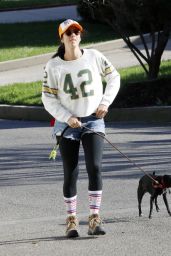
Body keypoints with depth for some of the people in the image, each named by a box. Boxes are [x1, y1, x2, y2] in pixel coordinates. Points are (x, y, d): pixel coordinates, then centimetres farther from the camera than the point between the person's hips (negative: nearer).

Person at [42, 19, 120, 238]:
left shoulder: (94, 56, -1)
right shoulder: (53, 66, -5)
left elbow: (113, 78, 12)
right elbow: (48, 98, -3)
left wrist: (105, 103, 1)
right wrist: (67, 118, -14)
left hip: (93, 121, 0)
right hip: (67, 124, 0)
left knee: (95, 167, -14)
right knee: (70, 174, 1)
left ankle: (94, 219, -10)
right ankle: (71, 220, 13)